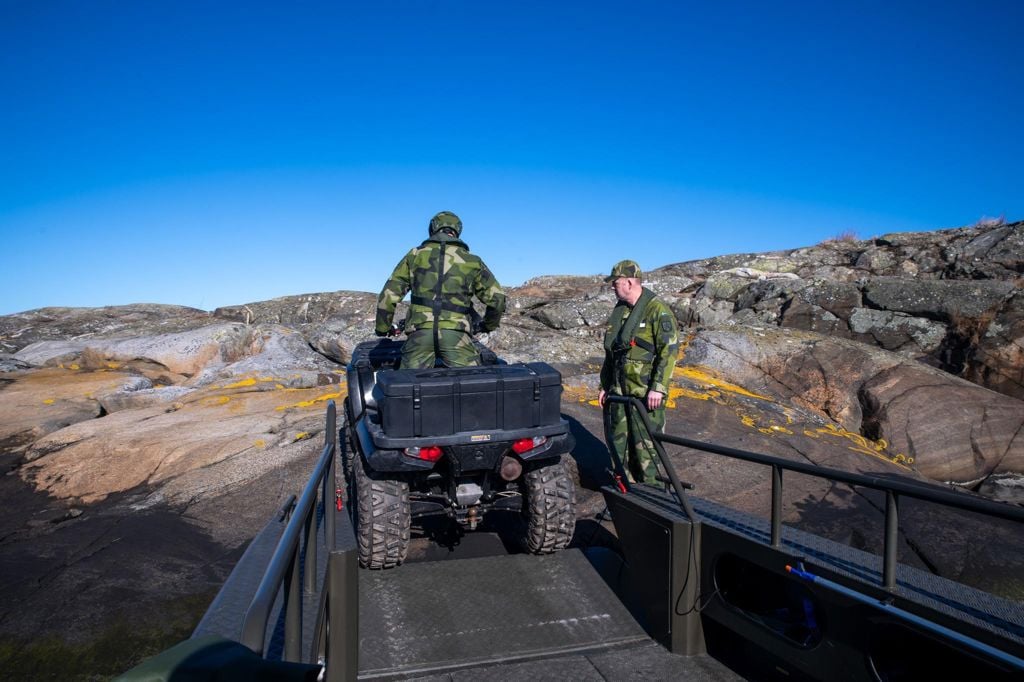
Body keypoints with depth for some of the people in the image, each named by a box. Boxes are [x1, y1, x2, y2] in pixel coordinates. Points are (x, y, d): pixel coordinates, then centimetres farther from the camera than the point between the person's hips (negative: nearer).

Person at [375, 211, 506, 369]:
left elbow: (388, 296, 11)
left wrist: (382, 328, 25)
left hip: (420, 333, 1)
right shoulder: (472, 261, 14)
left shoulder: (415, 255, 15)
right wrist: (489, 325, 32)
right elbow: (496, 298, 14)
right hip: (457, 334, -1)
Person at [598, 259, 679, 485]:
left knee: (644, 444, -1)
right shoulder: (619, 310, 13)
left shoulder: (657, 310, -11)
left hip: (645, 392, -8)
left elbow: (669, 350, -17)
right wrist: (604, 385, 18)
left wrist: (658, 388, -22)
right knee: (618, 440, 14)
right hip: (618, 390, 8)